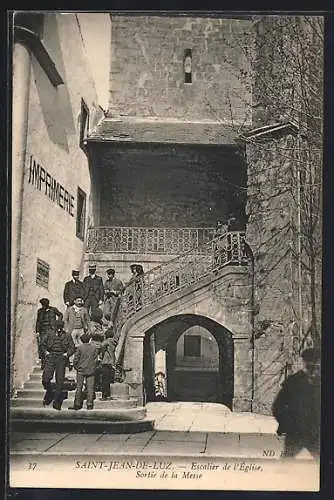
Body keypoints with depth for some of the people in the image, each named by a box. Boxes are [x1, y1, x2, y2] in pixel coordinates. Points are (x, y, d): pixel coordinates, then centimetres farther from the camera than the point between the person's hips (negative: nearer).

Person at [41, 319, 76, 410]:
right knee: (45, 379, -13)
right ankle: (49, 394, 17)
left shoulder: (67, 336, 6)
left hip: (61, 359, -1)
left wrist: (67, 354, -6)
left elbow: (72, 348, 8)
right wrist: (46, 352, 8)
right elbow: (43, 344, 23)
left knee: (60, 381, -1)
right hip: (51, 358, 1)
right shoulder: (50, 335, 9)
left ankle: (57, 402, 7)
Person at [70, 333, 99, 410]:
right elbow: (96, 359, 4)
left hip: (81, 370, -2)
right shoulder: (94, 347, 0)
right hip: (91, 370, 2)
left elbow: (75, 359, -7)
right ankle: (89, 404, 3)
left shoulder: (80, 347, -7)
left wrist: (76, 367, 8)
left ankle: (77, 404, 6)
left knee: (79, 387, 5)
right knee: (90, 387, 6)